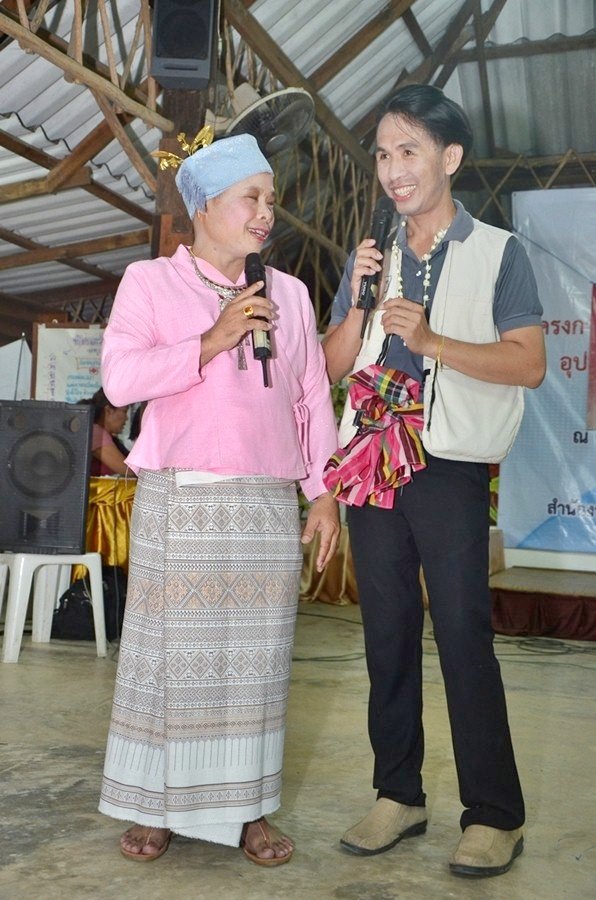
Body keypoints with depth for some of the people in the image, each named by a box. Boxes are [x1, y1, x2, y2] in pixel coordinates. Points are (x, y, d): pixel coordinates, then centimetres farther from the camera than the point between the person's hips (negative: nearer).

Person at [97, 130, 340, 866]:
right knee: (170, 653, 3)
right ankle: (156, 805, 19)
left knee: (256, 658, 5)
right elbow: (120, 377, -8)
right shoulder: (149, 282, 6)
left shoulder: (288, 293, 14)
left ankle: (244, 808, 18)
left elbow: (313, 397, 12)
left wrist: (324, 491, 5)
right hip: (178, 501, -2)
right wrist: (211, 343, -14)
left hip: (268, 504, 3)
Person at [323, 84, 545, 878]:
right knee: (387, 634, 9)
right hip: (371, 462, 5)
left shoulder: (497, 252, 2)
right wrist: (357, 303, -4)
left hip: (451, 468, -4)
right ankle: (399, 795, 21)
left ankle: (495, 815, 8)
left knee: (463, 638, -4)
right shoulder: (371, 258, 15)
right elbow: (335, 366, 13)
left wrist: (431, 340, -17)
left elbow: (529, 365, -7)